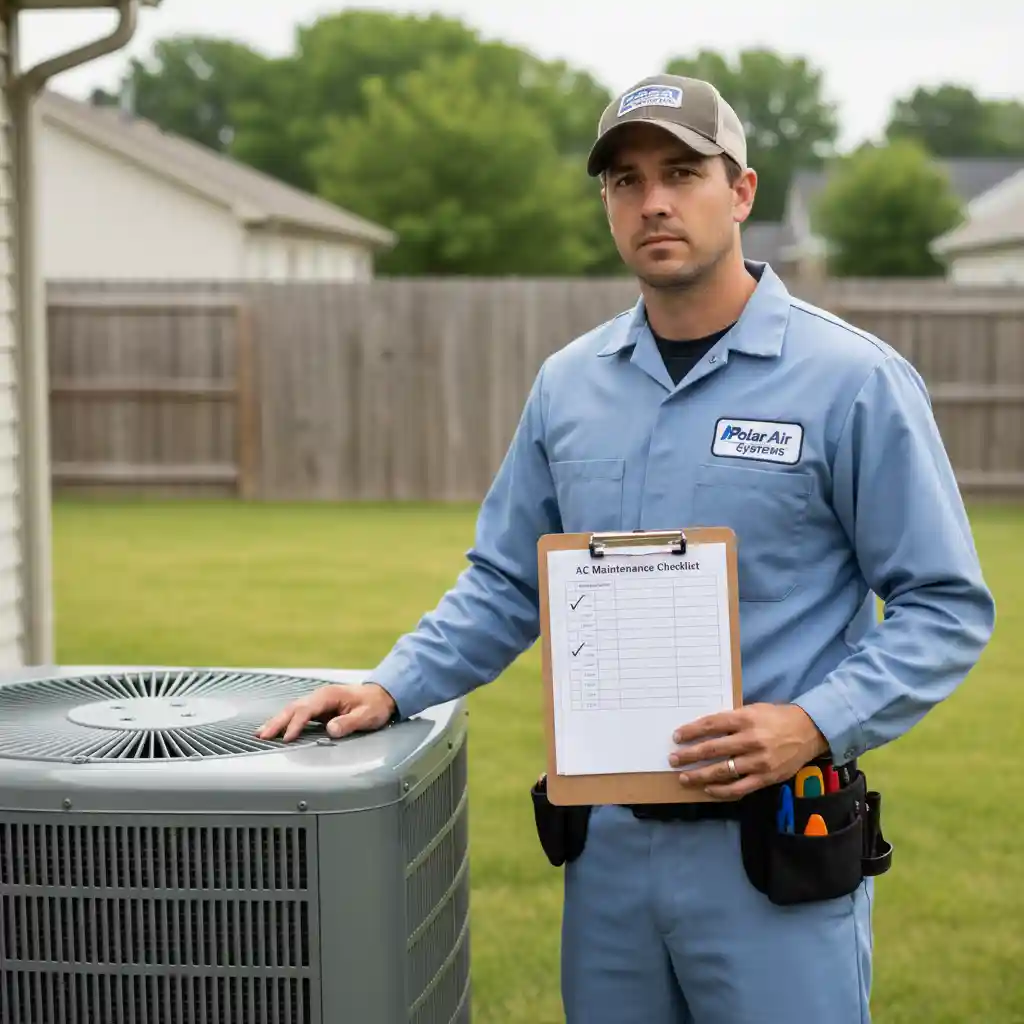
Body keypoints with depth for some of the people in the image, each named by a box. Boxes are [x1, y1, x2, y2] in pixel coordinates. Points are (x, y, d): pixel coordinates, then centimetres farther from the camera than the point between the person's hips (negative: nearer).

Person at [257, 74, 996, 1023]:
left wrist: (817, 724, -19)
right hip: (606, 837, 4)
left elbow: (945, 605, -7)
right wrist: (391, 688, 2)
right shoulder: (569, 383, 6)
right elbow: (505, 585, 14)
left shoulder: (853, 379, -8)